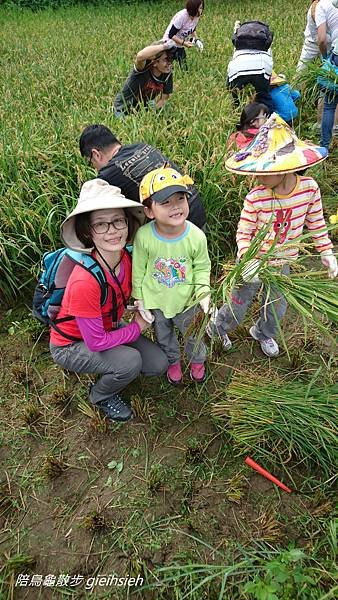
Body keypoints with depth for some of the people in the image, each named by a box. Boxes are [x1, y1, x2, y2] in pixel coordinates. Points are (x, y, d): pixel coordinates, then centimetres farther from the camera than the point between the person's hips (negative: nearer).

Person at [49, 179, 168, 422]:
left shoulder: (127, 257, -17)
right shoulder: (84, 282, -37)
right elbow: (96, 342, -28)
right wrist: (138, 326, -16)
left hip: (108, 327, 6)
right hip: (70, 345, -6)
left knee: (158, 365, -3)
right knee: (130, 361, -28)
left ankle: (111, 370, 22)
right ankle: (101, 397, 5)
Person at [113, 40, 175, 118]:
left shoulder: (168, 74, -13)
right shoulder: (145, 67, -30)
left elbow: (164, 98, -3)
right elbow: (140, 56, -56)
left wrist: (155, 107, -23)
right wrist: (164, 46, -48)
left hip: (144, 108, 6)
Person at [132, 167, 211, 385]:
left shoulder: (196, 236, -23)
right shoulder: (144, 236, -25)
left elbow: (202, 267, -7)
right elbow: (138, 269, -10)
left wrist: (203, 291, -18)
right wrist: (139, 298, -3)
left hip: (187, 300, 0)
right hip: (155, 300, 0)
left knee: (192, 333, 26)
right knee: (164, 336, 25)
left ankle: (197, 360, 58)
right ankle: (173, 361, 56)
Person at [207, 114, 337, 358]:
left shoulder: (309, 188, -17)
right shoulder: (255, 198, -26)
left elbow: (316, 223, -1)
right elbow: (243, 232, -17)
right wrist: (246, 259, -34)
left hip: (283, 262, 4)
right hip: (254, 262, -3)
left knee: (277, 306, 23)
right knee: (240, 303, 14)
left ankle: (264, 333, 54)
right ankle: (218, 326, 45)